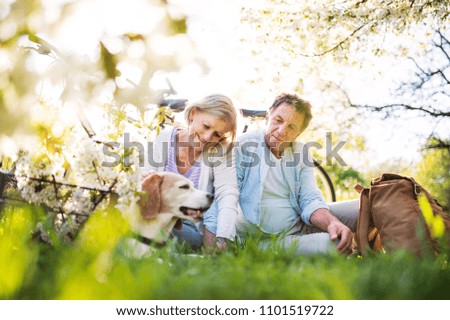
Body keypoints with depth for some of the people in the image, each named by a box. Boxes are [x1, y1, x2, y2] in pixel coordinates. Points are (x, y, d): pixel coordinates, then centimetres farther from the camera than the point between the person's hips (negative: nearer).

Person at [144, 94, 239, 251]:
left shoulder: (221, 150, -13)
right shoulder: (165, 138, -8)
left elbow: (228, 193, -25)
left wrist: (222, 239, -41)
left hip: (203, 223, -1)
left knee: (215, 205, -33)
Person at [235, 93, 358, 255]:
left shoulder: (301, 153, 9)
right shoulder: (242, 145, -7)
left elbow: (310, 200, -1)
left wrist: (332, 223, -23)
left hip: (300, 226, 6)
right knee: (329, 244, -31)